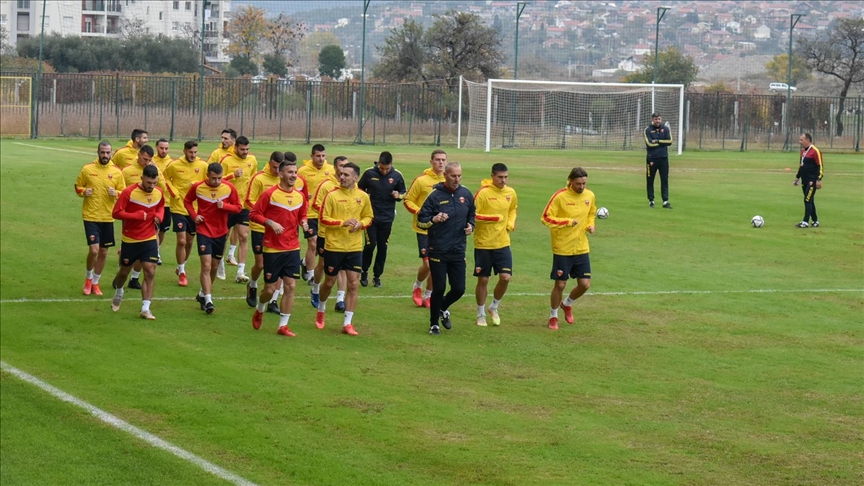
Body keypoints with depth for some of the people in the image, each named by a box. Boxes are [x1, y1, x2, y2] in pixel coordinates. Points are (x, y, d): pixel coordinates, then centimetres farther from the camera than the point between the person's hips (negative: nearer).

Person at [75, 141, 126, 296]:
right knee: (94, 250, -14)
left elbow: (123, 192, 7)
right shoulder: (87, 169, -4)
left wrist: (116, 193, -14)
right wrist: (83, 191, -14)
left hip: (108, 218, 3)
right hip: (91, 216, -3)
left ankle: (95, 282, 27)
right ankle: (88, 277, 14)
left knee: (103, 252, 10)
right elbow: (77, 186, 8)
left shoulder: (117, 172, 0)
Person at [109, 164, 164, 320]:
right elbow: (116, 213, -18)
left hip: (150, 239, 2)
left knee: (150, 272, -8)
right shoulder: (129, 192, -19)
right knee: (124, 271, 16)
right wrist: (137, 215, -25)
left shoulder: (159, 192, -4)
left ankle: (145, 309, -4)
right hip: (130, 239, -2)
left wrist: (159, 215, -5)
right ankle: (118, 294, 48)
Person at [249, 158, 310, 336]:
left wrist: (303, 222, -1)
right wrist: (270, 223, -21)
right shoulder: (270, 194, -11)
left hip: (292, 249, 5)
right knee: (270, 289, 1)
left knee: (290, 286, -1)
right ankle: (260, 311, 34)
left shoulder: (300, 196, 5)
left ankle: (283, 326, 8)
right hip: (273, 249, -4)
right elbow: (253, 214, -8)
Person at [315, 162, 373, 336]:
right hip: (333, 247, -2)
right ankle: (321, 310, 40)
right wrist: (343, 223, -20)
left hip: (355, 248, 2)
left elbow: (368, 217, 12)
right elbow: (323, 219, -9)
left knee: (353, 284, -3)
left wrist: (360, 224, -10)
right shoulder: (332, 195, -8)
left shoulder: (363, 197, 0)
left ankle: (347, 324, 4)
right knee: (329, 282, 11)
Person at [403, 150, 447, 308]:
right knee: (427, 264, -9)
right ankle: (418, 286, 21)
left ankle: (428, 295, 23)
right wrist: (420, 212, -18)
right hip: (424, 228, -4)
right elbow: (407, 200, -4)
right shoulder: (421, 180, -10)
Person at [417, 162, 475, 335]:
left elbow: (471, 214, 21)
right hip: (438, 251, -4)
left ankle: (443, 308, 35)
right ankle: (434, 323, 17)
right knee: (439, 288, -1)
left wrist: (471, 225, 0)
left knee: (459, 289, 3)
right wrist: (434, 219, -25)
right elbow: (420, 221, -5)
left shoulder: (466, 194, 4)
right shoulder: (435, 196, -9)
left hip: (458, 251, 4)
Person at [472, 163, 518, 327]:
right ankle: (481, 314, 21)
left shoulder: (511, 193, 3)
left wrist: (510, 224, 5)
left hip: (503, 243, 4)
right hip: (483, 244, -4)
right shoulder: (483, 192, -14)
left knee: (505, 277, -5)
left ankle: (494, 307, 19)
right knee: (483, 279, 5)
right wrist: (494, 218, -23)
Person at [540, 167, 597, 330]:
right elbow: (545, 218, -15)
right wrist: (567, 222, -22)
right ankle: (553, 317, 21)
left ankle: (567, 304, 33)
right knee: (560, 284, 0)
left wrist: (590, 224, 2)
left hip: (581, 249, 5)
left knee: (585, 284, 3)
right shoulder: (560, 197, -14)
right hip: (562, 249, -5)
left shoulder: (589, 196, 3)